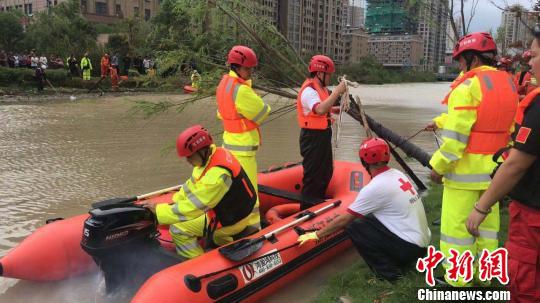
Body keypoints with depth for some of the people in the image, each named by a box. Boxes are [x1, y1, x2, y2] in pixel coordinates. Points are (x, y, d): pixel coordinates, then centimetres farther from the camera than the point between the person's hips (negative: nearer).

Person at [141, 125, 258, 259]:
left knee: (178, 229, -5)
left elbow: (193, 206, -27)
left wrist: (158, 210, -19)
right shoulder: (211, 154, -6)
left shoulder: (217, 174, -33)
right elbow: (194, 183, 9)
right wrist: (176, 200, 4)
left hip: (230, 220, -9)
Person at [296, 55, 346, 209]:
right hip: (312, 137, -10)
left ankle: (319, 199, 35)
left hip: (323, 135, 10)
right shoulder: (309, 90, -20)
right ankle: (308, 205, 9)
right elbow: (320, 109, -37)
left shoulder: (320, 88, 12)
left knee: (326, 171, 21)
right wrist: (337, 92, -34)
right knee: (312, 173, -2)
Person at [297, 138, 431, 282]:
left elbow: (345, 219, -10)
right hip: (424, 242, 8)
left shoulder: (375, 187, -18)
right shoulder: (397, 174, 5)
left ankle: (389, 273, -2)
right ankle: (405, 262, 15)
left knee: (354, 227, -5)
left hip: (410, 246, -8)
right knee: (368, 220, 15)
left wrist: (316, 234, 1)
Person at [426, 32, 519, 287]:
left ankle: (457, 280, 12)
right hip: (494, 168, 8)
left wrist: (439, 166, -12)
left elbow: (456, 135, -20)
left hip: (466, 169, -8)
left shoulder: (467, 86, -17)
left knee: (457, 224, 3)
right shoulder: (508, 83, 8)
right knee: (488, 221, 18)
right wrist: (440, 122, 17)